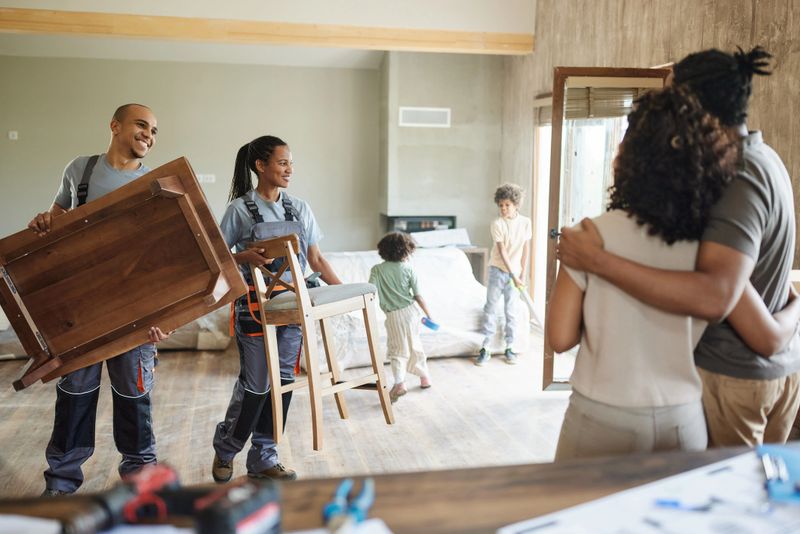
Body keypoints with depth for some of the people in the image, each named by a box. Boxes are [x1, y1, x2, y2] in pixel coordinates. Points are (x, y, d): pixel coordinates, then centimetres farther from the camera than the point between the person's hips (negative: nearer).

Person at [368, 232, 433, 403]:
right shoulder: (408, 269, -2)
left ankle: (400, 383, -13)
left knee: (398, 350, 4)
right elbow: (418, 296, -1)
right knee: (415, 345, 20)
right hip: (411, 312, 2)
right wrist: (428, 314, 8)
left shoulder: (376, 270, -4)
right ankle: (424, 377, 33)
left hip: (393, 316, -2)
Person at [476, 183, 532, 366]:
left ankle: (509, 348, 16)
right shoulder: (497, 224, -11)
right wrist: (513, 275, -17)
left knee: (511, 312, 7)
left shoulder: (525, 222, -2)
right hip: (498, 270, -2)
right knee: (490, 309, 0)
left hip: (515, 272, 2)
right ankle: (485, 348, 5)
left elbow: (525, 249, 4)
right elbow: (502, 252, -14)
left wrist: (522, 273, 1)